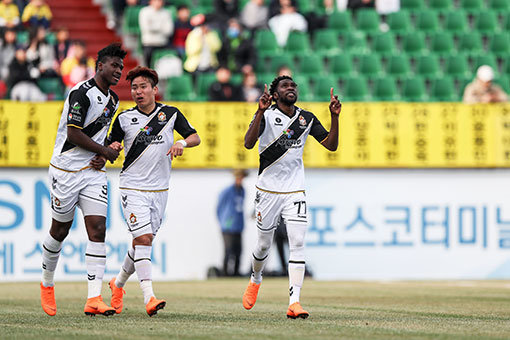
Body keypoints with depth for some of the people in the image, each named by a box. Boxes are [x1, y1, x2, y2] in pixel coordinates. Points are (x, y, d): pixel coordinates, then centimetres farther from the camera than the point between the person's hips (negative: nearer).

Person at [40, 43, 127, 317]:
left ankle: (94, 299, -15)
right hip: (66, 169, -6)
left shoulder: (112, 100, 13)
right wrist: (105, 151, -11)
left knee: (97, 230, -9)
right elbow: (73, 134, -19)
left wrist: (102, 157, 3)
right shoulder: (82, 93, -14)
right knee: (60, 230, 7)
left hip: (93, 171, 6)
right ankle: (47, 284, 32)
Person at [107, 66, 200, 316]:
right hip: (133, 189, -3)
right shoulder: (124, 118, 1)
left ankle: (119, 283, 34)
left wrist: (181, 143, -17)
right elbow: (111, 143, 11)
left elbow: (195, 138, 4)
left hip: (159, 190, 3)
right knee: (143, 239, -16)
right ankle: (149, 297, -20)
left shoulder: (170, 114, 3)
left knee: (143, 242, 10)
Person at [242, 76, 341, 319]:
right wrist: (261, 111, -33)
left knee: (297, 243, -12)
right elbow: (248, 143, -23)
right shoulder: (266, 116, -7)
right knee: (264, 244, 9)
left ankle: (294, 303, -16)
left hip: (295, 191, 2)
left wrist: (334, 117, -7)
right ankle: (255, 280, 41)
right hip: (268, 190, -2)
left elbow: (331, 145, 6)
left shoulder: (307, 119, 5)